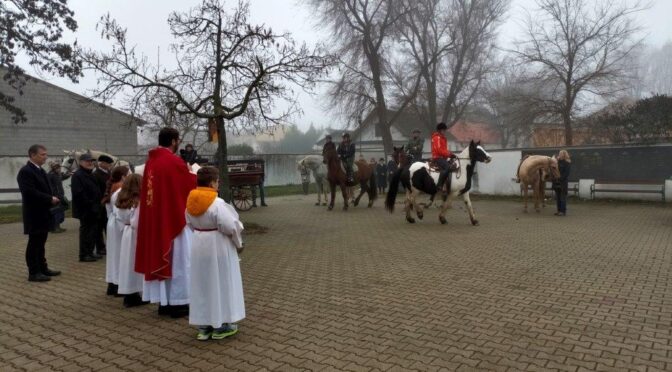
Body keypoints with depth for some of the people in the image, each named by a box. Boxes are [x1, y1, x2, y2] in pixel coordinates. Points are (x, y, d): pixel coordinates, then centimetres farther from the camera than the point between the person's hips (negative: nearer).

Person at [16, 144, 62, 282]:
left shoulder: (40, 170, 14)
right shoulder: (25, 171, -15)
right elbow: (30, 192, -25)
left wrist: (52, 199, -2)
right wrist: (50, 199, -19)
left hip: (43, 213, 9)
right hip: (34, 214, -9)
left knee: (40, 243, 16)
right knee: (34, 243, -2)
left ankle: (42, 268, 24)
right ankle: (33, 273, 5)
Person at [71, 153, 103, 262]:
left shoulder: (91, 174, 17)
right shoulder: (77, 175, -13)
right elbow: (78, 194, -21)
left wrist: (97, 204, 14)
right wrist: (89, 204, -20)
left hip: (93, 209, 9)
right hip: (85, 210, -9)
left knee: (93, 231, 13)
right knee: (86, 231, -3)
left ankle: (90, 252, 23)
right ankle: (83, 255, 4)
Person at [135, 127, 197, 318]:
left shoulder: (151, 160, 8)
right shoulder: (173, 161, -15)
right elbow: (192, 185, -8)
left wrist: (185, 173, 19)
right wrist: (193, 173, 12)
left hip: (155, 218, 8)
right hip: (175, 218, -8)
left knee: (160, 256, 13)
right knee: (177, 259, 2)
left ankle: (164, 302, 20)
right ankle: (177, 302, 8)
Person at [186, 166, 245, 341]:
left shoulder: (191, 202, 0)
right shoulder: (217, 203, -21)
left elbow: (190, 224, 10)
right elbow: (230, 227, -21)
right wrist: (239, 243, -5)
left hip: (199, 245, 7)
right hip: (218, 246, -7)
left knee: (202, 285, 14)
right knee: (220, 284, 5)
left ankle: (203, 326, 22)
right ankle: (221, 326, 14)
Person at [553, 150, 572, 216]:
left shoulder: (567, 163, -8)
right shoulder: (557, 161, 10)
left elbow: (566, 173, -14)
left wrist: (560, 179, -22)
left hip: (563, 182, -7)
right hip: (556, 182, 7)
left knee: (563, 197, -2)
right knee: (557, 197, 11)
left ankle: (563, 211, 2)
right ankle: (559, 210, 18)